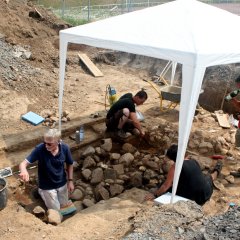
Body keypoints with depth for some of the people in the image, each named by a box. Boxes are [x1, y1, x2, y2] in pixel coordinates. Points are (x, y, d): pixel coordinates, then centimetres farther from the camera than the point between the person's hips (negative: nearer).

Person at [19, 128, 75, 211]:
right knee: (55, 210, 11)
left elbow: (69, 164, -2)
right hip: (47, 186, -3)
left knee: (64, 205, 23)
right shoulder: (39, 149, -28)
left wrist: (70, 181, -1)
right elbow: (23, 163, -30)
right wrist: (23, 171, -52)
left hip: (62, 184, 3)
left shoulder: (65, 148, -20)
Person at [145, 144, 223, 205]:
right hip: (206, 193, 6)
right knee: (207, 178, 39)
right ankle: (216, 171, 70)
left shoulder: (175, 167, -18)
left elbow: (166, 186, -16)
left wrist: (154, 195, -4)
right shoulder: (193, 160, 1)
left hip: (195, 197, -6)